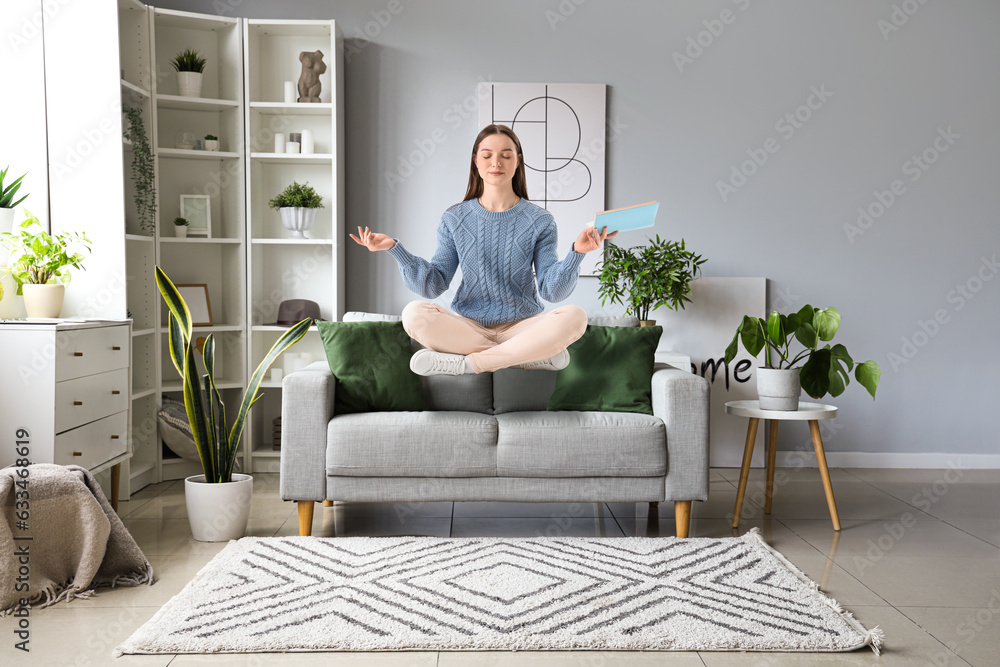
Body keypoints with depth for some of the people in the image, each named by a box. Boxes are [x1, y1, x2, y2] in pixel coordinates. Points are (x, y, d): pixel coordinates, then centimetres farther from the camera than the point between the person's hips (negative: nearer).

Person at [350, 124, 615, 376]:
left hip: (522, 326, -1)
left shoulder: (539, 220, 5)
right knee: (414, 314, -29)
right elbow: (432, 286, 2)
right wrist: (395, 248, -10)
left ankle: (464, 364, -26)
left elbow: (552, 290, -3)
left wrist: (576, 252, -20)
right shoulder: (454, 219, 8)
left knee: (574, 316, -31)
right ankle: (532, 356, -24)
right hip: (468, 325, 1)